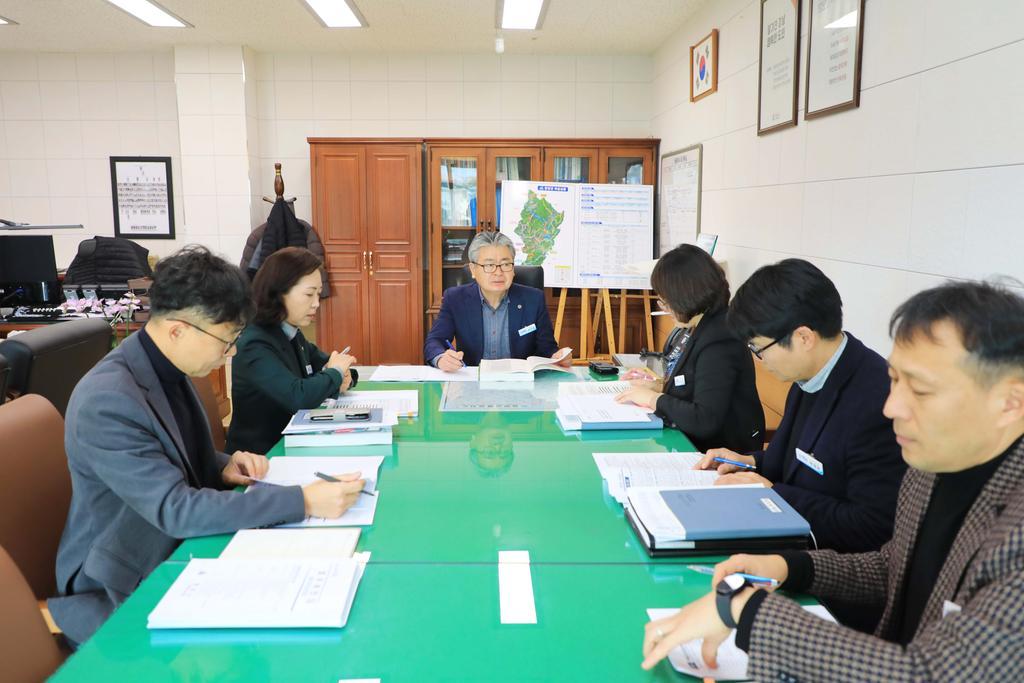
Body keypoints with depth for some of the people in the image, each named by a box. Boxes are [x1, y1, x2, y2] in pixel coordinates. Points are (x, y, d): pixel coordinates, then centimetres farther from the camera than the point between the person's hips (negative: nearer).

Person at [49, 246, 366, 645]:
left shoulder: (166, 369, -2)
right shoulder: (107, 401, -27)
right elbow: (176, 511, -30)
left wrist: (223, 468, -8)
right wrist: (303, 501, -33)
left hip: (175, 555, 7)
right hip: (121, 597, -7)